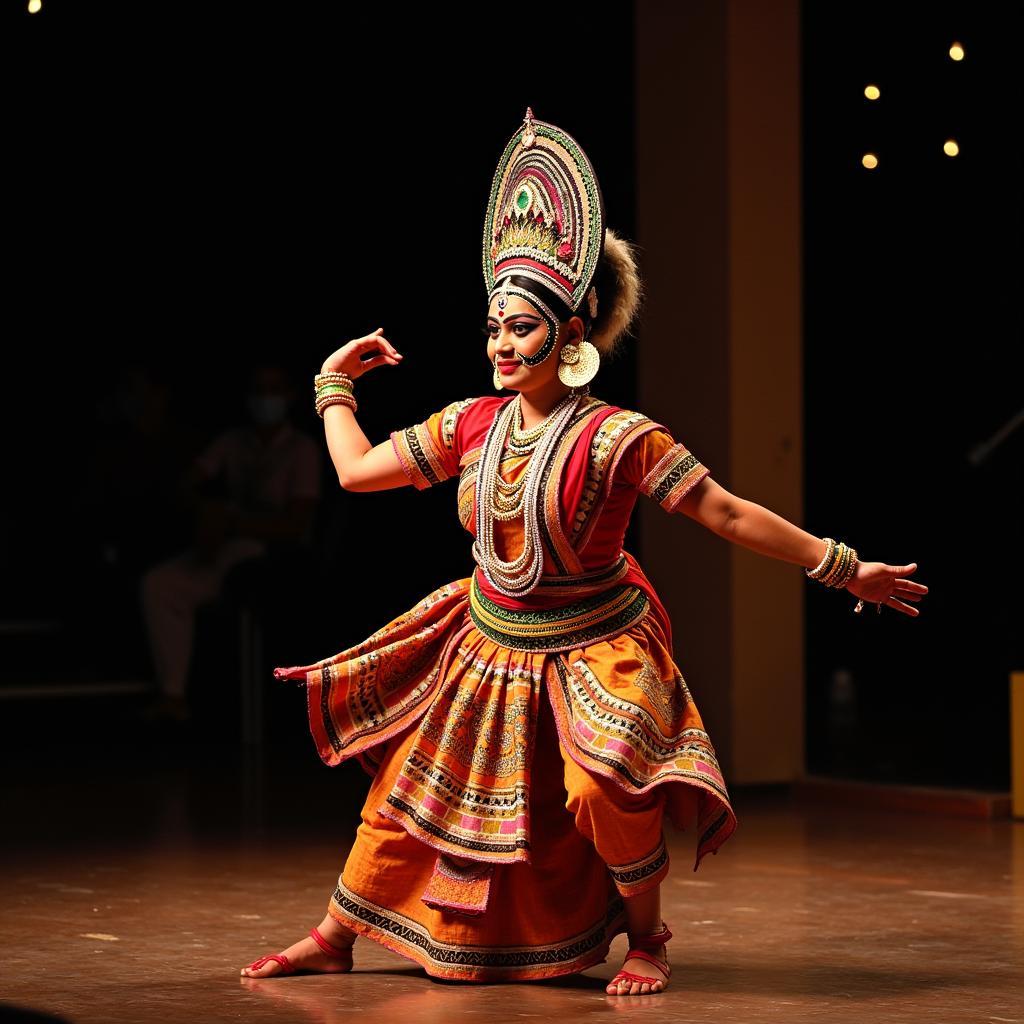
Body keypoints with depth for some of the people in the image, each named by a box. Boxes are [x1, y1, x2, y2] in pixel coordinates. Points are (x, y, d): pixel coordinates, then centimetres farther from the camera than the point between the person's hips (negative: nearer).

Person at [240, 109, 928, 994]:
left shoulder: (618, 439, -20)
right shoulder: (471, 425, -4)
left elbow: (730, 514, -18)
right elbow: (357, 470, 7)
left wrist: (845, 569, -18)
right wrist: (335, 384, 14)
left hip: (591, 654, -6)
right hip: (488, 648, 6)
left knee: (605, 787, -29)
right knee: (413, 781, 13)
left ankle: (647, 938, -1)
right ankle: (336, 936, 31)